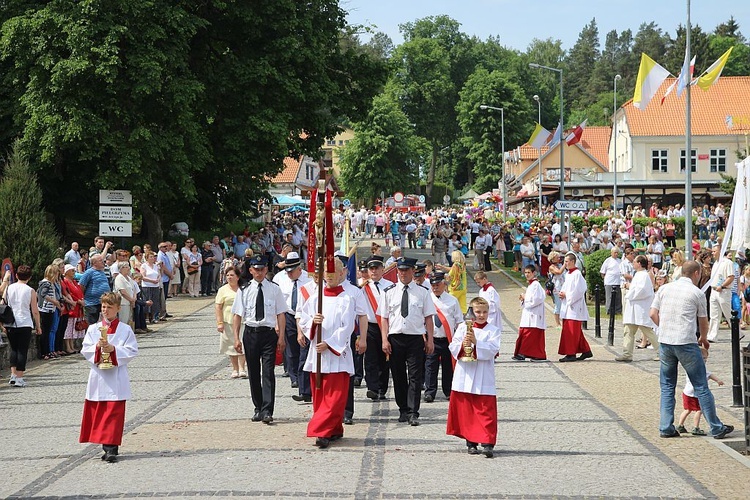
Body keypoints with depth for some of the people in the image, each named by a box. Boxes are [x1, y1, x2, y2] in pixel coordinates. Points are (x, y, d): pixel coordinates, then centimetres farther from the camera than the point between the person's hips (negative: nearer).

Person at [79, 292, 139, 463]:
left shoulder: (125, 330, 1)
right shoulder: (93, 328, 8)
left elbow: (132, 352, -4)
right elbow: (85, 350, 3)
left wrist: (114, 349, -17)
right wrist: (97, 347, -15)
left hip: (116, 378, -3)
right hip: (98, 376, 3)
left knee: (114, 413, -7)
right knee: (98, 413, 6)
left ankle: (111, 448, -6)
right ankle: (108, 446, 16)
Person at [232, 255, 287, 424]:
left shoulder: (274, 289, 1)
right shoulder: (244, 290, 3)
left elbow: (281, 314, 2)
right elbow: (237, 315, 4)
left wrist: (281, 337, -4)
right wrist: (236, 338, -2)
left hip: (269, 334, -2)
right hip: (251, 333, 2)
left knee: (268, 373, -9)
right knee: (253, 373, 10)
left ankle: (267, 411, -13)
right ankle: (258, 408, 22)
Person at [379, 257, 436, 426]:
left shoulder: (422, 292, 4)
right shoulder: (389, 292, 6)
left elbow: (428, 318, 5)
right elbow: (384, 318, 6)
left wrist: (430, 340, 0)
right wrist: (385, 340, -2)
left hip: (416, 338, -1)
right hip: (395, 338, 1)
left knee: (416, 377, -5)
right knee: (398, 377, 8)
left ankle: (413, 413, -5)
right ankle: (403, 410, 19)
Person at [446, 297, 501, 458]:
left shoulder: (493, 330, 2)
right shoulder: (462, 328, 8)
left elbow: (492, 350, -11)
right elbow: (453, 347, 2)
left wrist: (476, 343, -21)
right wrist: (462, 345, -18)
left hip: (483, 379, -2)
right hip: (464, 376, 3)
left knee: (485, 410, -8)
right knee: (466, 410, 7)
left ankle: (488, 443, -11)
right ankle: (471, 442, 18)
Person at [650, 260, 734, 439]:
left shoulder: (664, 288, 9)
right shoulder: (697, 293, -1)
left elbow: (653, 314, 6)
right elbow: (703, 321, 9)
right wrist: (703, 338, 28)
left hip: (665, 342, 4)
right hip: (686, 344, -4)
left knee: (667, 387, 14)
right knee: (701, 387, 3)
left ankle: (666, 428, 10)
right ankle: (716, 428, 9)